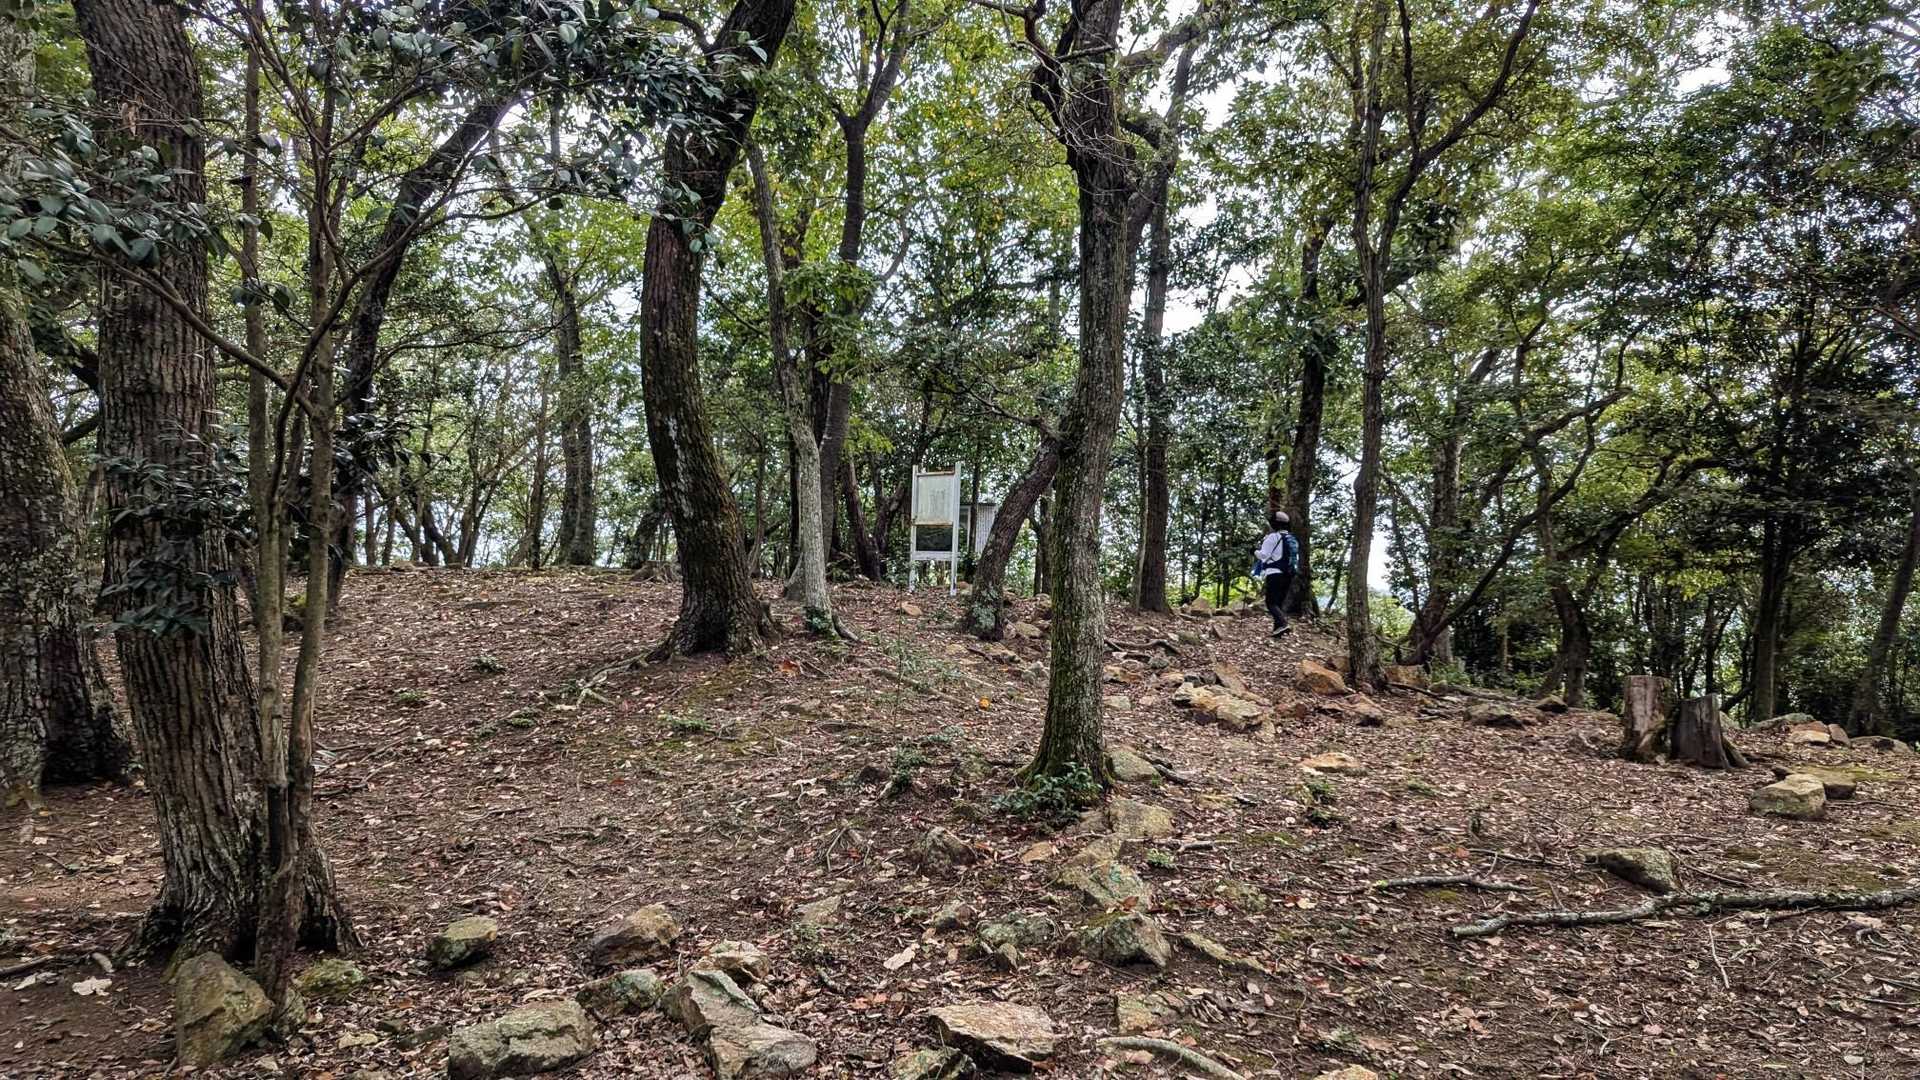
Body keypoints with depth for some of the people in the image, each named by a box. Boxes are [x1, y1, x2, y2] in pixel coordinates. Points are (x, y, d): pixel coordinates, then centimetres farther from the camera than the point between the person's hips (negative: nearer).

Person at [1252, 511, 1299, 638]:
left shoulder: (1273, 537, -10)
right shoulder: (1293, 540, 16)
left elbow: (1263, 555, -12)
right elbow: (1297, 559, 20)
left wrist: (1255, 551, 5)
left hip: (1275, 574, -7)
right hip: (1288, 575, 7)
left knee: (1271, 602, -7)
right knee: (1281, 602, 12)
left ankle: (1283, 623, -25)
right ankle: (1278, 628, 4)